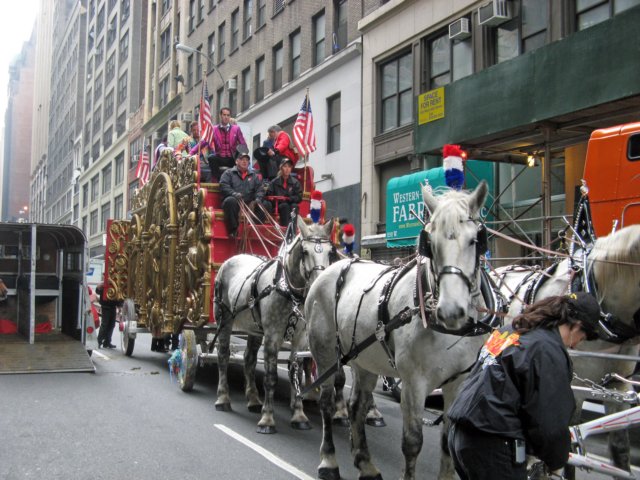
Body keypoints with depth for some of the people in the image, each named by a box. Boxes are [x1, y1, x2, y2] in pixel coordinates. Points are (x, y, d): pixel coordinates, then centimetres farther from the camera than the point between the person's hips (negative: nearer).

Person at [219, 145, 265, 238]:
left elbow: (260, 189, 11)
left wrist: (258, 199, -12)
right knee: (231, 201, -37)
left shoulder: (254, 176, 23)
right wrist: (234, 193, -22)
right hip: (234, 201, -2)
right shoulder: (228, 173, 14)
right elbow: (224, 186, -3)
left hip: (249, 204, 2)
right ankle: (233, 230, -32)